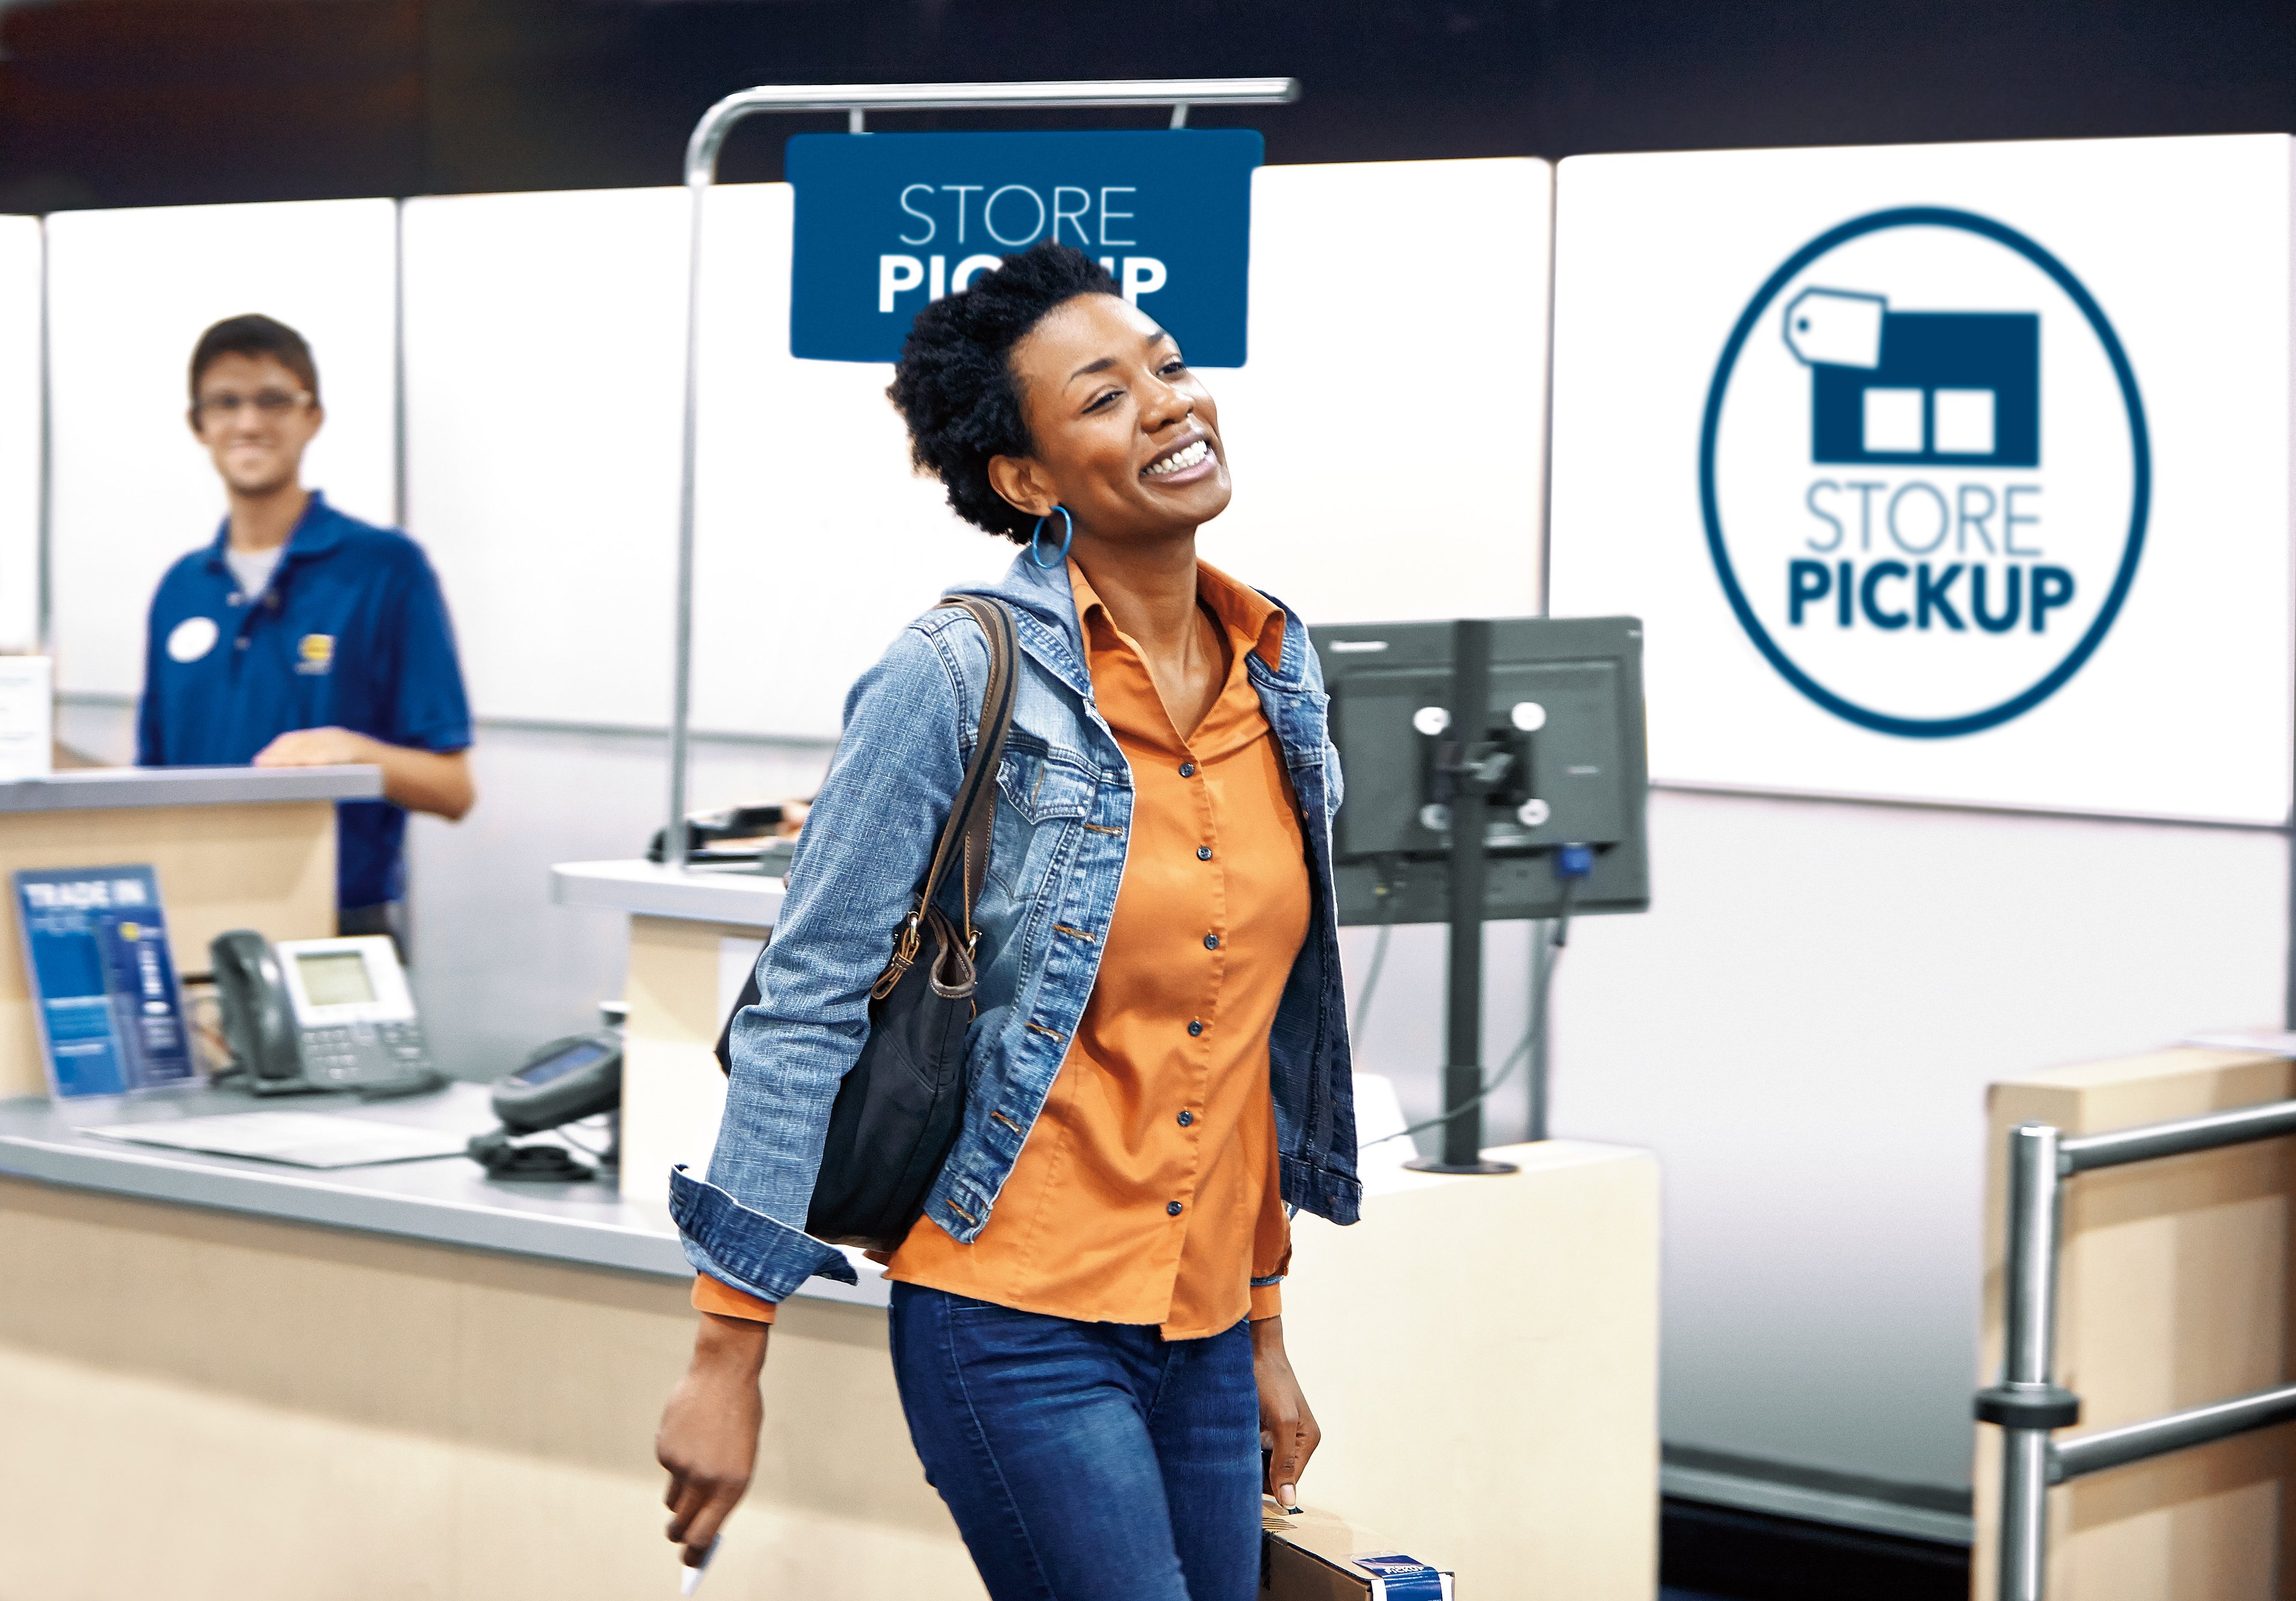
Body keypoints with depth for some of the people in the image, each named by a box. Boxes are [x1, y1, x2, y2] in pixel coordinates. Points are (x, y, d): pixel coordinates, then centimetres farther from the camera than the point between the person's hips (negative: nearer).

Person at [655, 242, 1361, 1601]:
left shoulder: (1280, 675, 8)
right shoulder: (955, 683, -11)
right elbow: (809, 1005, -10)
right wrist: (730, 1355, -12)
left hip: (1203, 1335, 6)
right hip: (1018, 1330, -6)